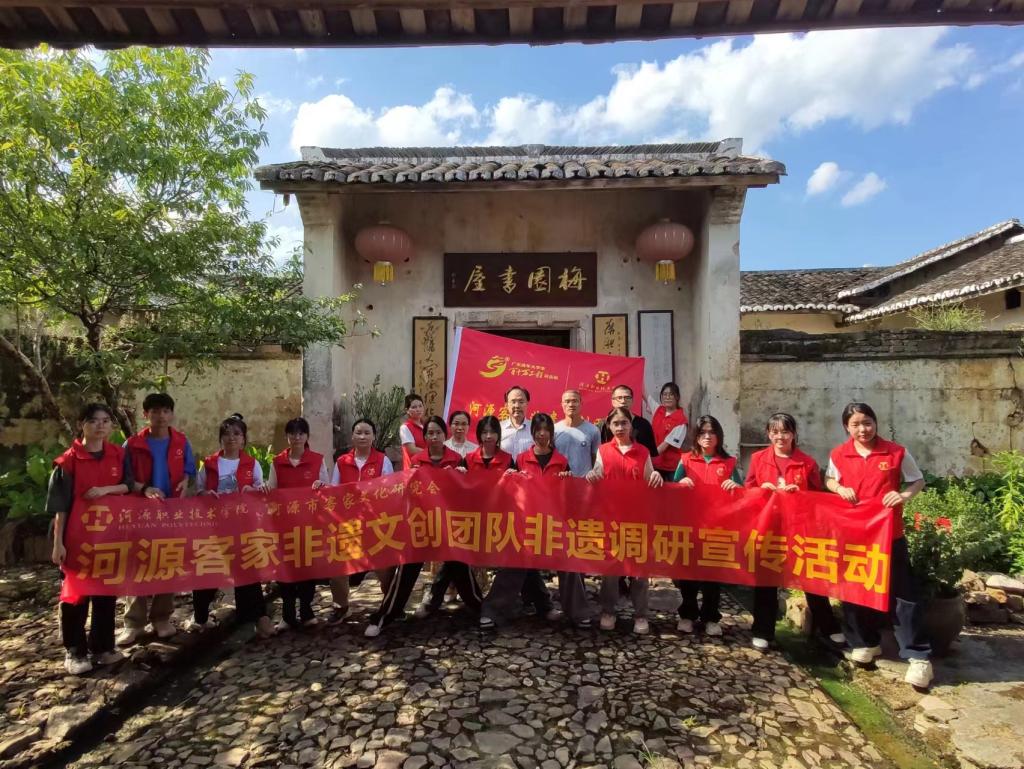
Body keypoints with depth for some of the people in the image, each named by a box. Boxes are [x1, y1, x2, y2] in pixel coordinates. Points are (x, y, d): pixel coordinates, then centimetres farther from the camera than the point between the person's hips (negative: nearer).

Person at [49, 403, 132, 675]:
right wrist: (58, 542, -9)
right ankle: (74, 652, 17)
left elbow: (129, 486, 3)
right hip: (77, 535, -3)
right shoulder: (69, 460, -7)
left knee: (107, 590, 10)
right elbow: (59, 505, -7)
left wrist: (106, 490, -16)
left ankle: (102, 646, 23)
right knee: (75, 591, 4)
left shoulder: (118, 455, 4)